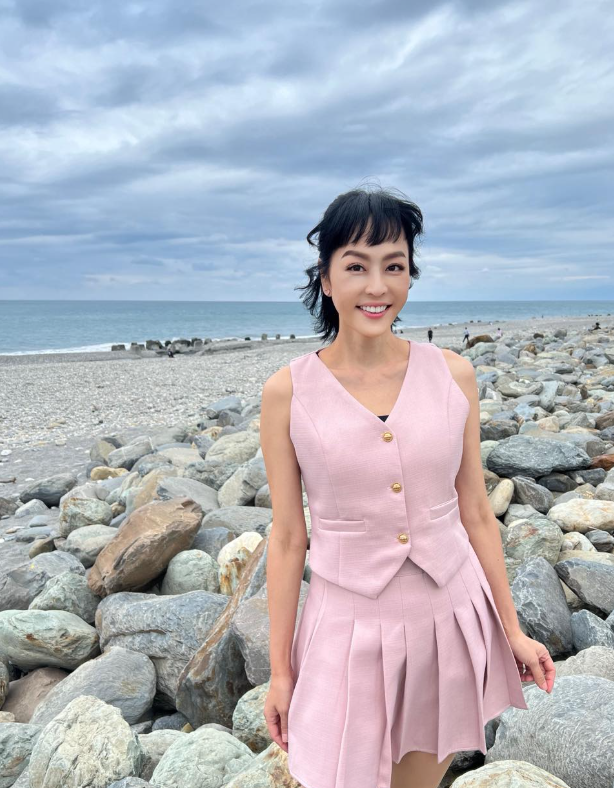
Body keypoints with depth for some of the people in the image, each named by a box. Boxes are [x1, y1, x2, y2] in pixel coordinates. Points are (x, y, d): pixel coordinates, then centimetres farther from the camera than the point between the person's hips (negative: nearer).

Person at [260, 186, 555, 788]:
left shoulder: (453, 375, -5)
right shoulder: (287, 392, -11)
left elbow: (476, 515, 3)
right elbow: (287, 539, -5)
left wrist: (512, 631, 9)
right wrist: (280, 670, 0)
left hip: (450, 619, 3)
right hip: (349, 629, -2)